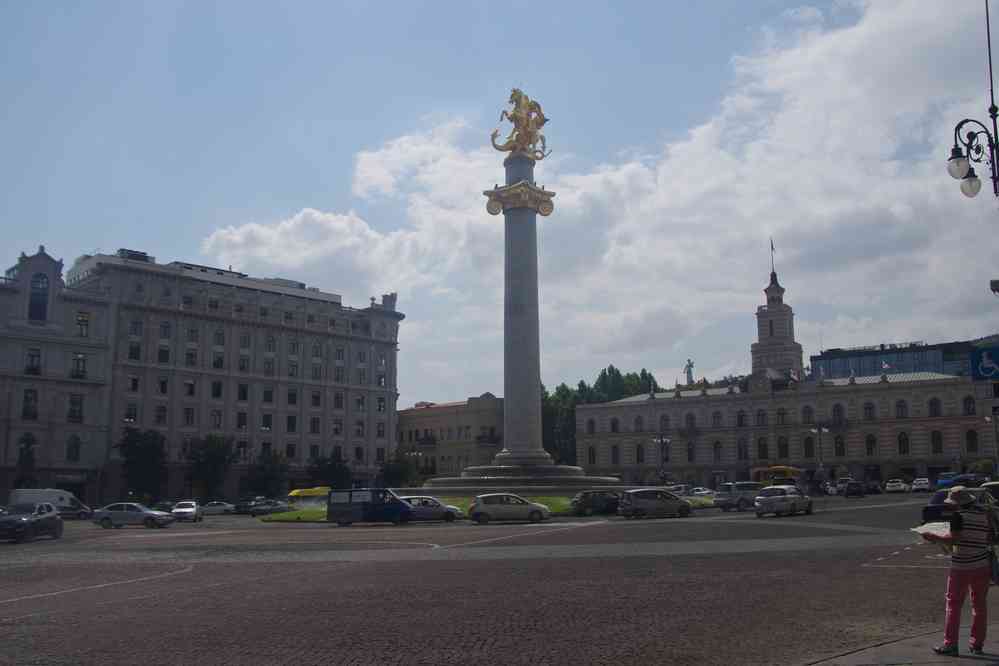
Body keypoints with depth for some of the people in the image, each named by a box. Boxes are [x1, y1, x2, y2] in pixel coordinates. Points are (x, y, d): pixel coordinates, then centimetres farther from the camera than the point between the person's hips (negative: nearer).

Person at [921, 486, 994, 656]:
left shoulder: (959, 515, -13)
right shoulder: (984, 513, 5)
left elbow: (954, 539, -19)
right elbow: (990, 537, 9)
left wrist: (934, 537, -9)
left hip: (961, 567, -5)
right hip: (982, 565, 6)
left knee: (954, 604, 2)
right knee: (980, 605, 14)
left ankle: (950, 644, 1)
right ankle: (977, 645, 18)